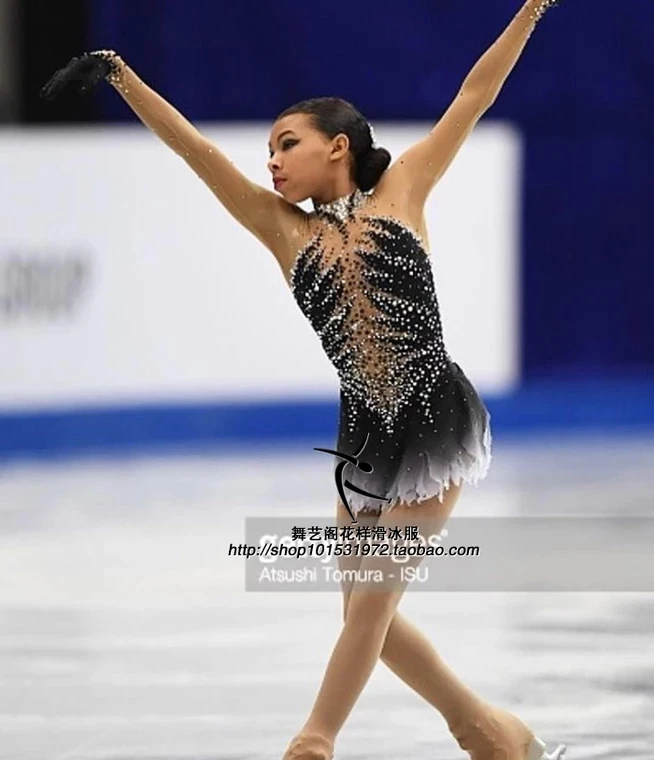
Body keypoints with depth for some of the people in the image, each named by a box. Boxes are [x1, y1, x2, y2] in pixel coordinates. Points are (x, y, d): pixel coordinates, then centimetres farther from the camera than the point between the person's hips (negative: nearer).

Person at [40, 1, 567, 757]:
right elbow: (197, 149, 4)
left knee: (370, 604, -3)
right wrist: (119, 74, -2)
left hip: (437, 420, -5)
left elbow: (475, 94, 4)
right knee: (367, 613, 8)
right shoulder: (285, 230, 9)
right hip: (365, 434, 5)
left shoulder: (399, 192, 3)